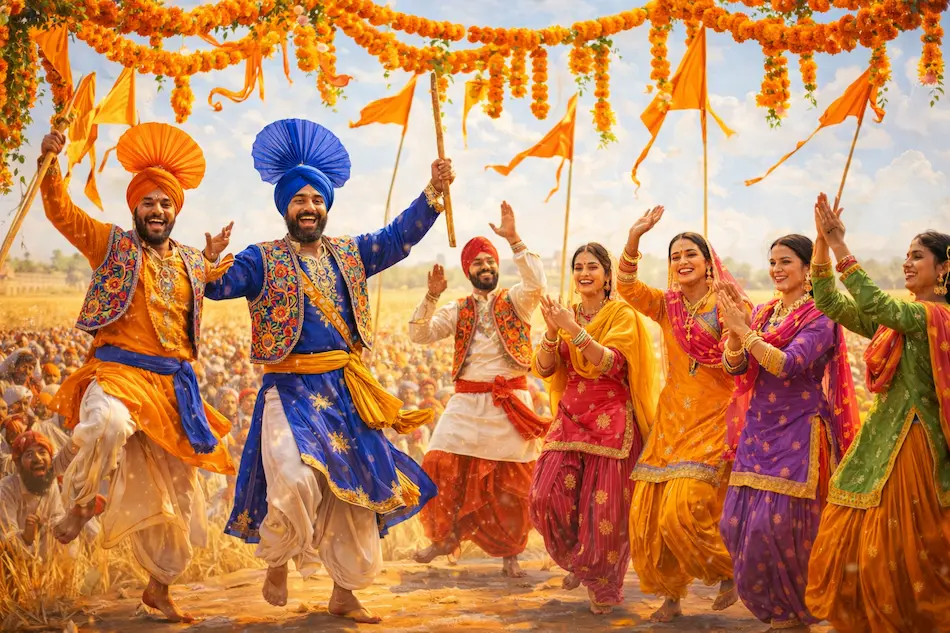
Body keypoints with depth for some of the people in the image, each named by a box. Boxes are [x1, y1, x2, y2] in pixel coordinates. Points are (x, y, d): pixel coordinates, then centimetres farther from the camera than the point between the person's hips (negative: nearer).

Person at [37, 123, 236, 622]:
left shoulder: (191, 263, 16)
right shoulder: (111, 244, 4)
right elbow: (60, 212, -6)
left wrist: (213, 260, 23)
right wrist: (49, 165, -19)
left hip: (175, 387, 5)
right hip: (117, 372, -5)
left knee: (170, 491, 10)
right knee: (109, 426, -41)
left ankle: (159, 587, 27)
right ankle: (80, 503, -11)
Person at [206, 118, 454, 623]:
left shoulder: (348, 255, 12)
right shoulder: (263, 261, -1)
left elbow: (399, 237, 8)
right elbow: (217, 285, -14)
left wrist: (433, 193, -3)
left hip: (344, 392, 5)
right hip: (290, 392, -5)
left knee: (355, 488, 7)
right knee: (295, 479, -26)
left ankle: (345, 595, 22)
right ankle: (277, 563, 4)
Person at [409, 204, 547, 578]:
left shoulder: (515, 301, 4)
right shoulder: (457, 311, 11)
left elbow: (536, 282, -18)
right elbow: (419, 335, 0)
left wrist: (514, 240, -23)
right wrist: (432, 296, -13)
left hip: (510, 405, -2)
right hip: (467, 403, 2)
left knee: (511, 483, 2)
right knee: (444, 468, -7)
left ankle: (510, 553, 16)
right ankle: (445, 537, 15)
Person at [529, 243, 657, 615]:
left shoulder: (622, 314, -2)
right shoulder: (567, 314, 11)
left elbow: (612, 364, -18)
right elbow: (544, 368, 3)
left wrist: (574, 330, -26)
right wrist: (552, 331, -14)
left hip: (612, 420, -4)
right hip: (571, 416, 4)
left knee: (604, 507, -4)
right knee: (548, 495, -8)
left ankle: (604, 587, 19)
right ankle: (578, 562, 20)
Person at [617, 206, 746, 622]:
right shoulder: (667, 306, 10)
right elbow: (628, 288, -5)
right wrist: (634, 239, -15)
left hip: (713, 422, -5)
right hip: (672, 419, 5)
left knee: (684, 510, -15)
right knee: (649, 511, 0)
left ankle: (729, 572, 11)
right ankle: (670, 595, 16)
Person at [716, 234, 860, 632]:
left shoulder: (819, 316, -7)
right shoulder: (762, 313, 13)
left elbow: (788, 365, -20)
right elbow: (735, 367, 4)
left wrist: (744, 329, -21)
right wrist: (734, 328, -13)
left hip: (798, 432, -6)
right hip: (758, 430, 6)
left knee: (779, 522, -8)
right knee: (738, 521, 3)